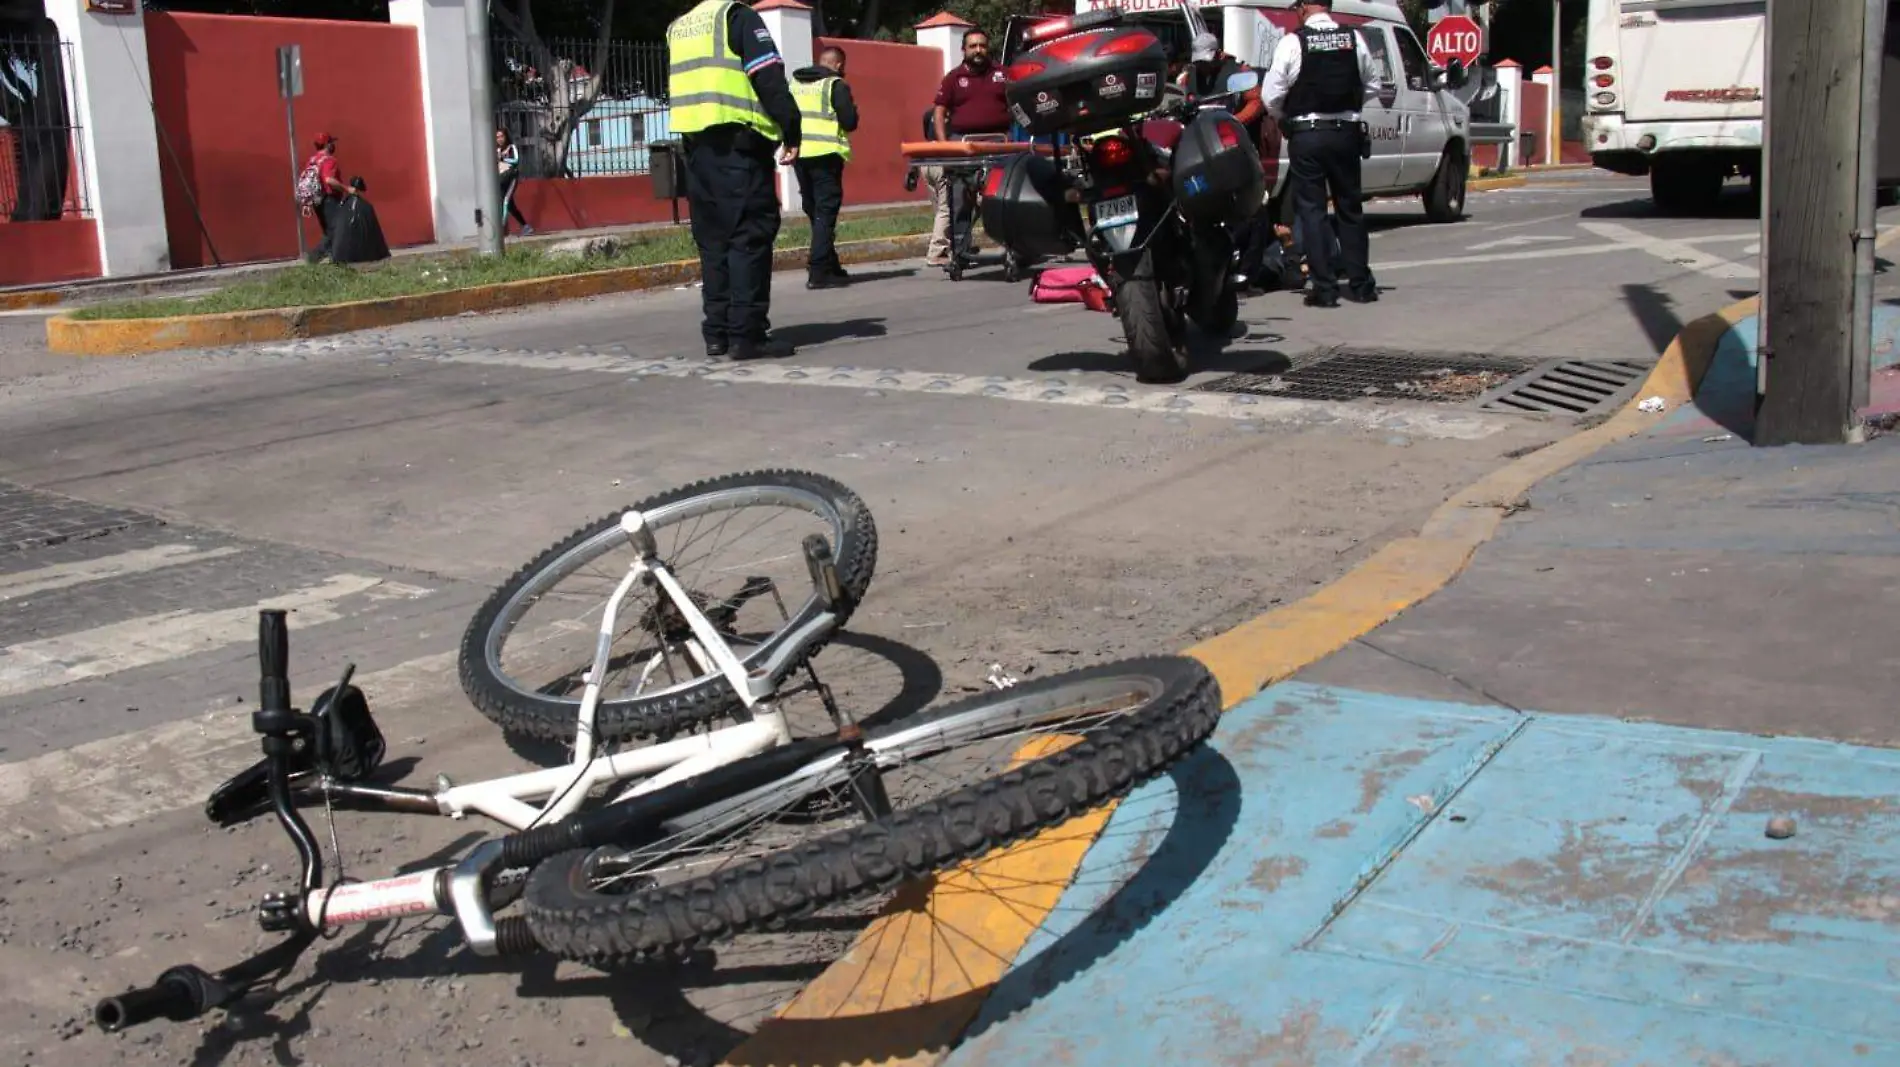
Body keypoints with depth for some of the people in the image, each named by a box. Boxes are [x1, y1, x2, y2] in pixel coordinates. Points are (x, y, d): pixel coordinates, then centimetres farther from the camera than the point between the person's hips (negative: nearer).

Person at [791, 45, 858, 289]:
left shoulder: (794, 83, 13)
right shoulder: (837, 85, -5)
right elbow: (849, 122, -8)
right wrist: (852, 108, 10)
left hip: (799, 153, 6)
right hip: (825, 154, -6)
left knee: (814, 211, 15)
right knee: (826, 211, -3)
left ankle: (830, 266, 23)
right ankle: (819, 271, -10)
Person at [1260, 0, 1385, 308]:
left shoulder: (1293, 43, -10)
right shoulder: (1354, 39, 1)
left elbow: (1271, 95, -9)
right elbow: (1372, 85, 9)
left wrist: (1285, 118, 9)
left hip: (1306, 135, -4)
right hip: (1346, 132, 4)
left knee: (1312, 209, 2)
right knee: (1350, 207, 12)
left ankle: (1324, 287, -2)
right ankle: (1360, 283, 17)